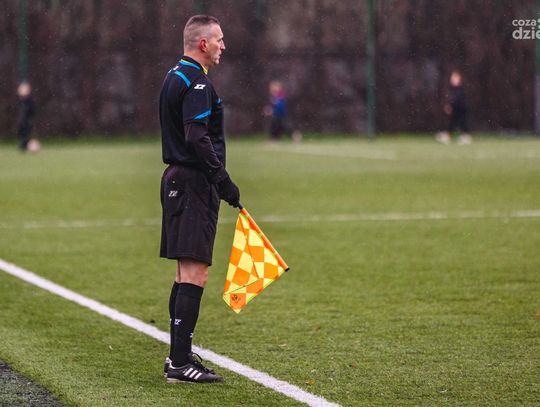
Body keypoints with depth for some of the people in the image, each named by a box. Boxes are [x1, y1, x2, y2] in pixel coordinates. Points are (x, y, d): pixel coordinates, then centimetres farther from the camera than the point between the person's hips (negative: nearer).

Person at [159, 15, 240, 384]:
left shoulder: (175, 77, 18)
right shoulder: (197, 83, -14)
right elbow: (197, 138, -24)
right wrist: (224, 182, -22)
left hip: (178, 178, 11)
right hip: (195, 183, -11)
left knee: (186, 272, 15)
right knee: (195, 273, -12)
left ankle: (179, 354, 20)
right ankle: (181, 363, -15)